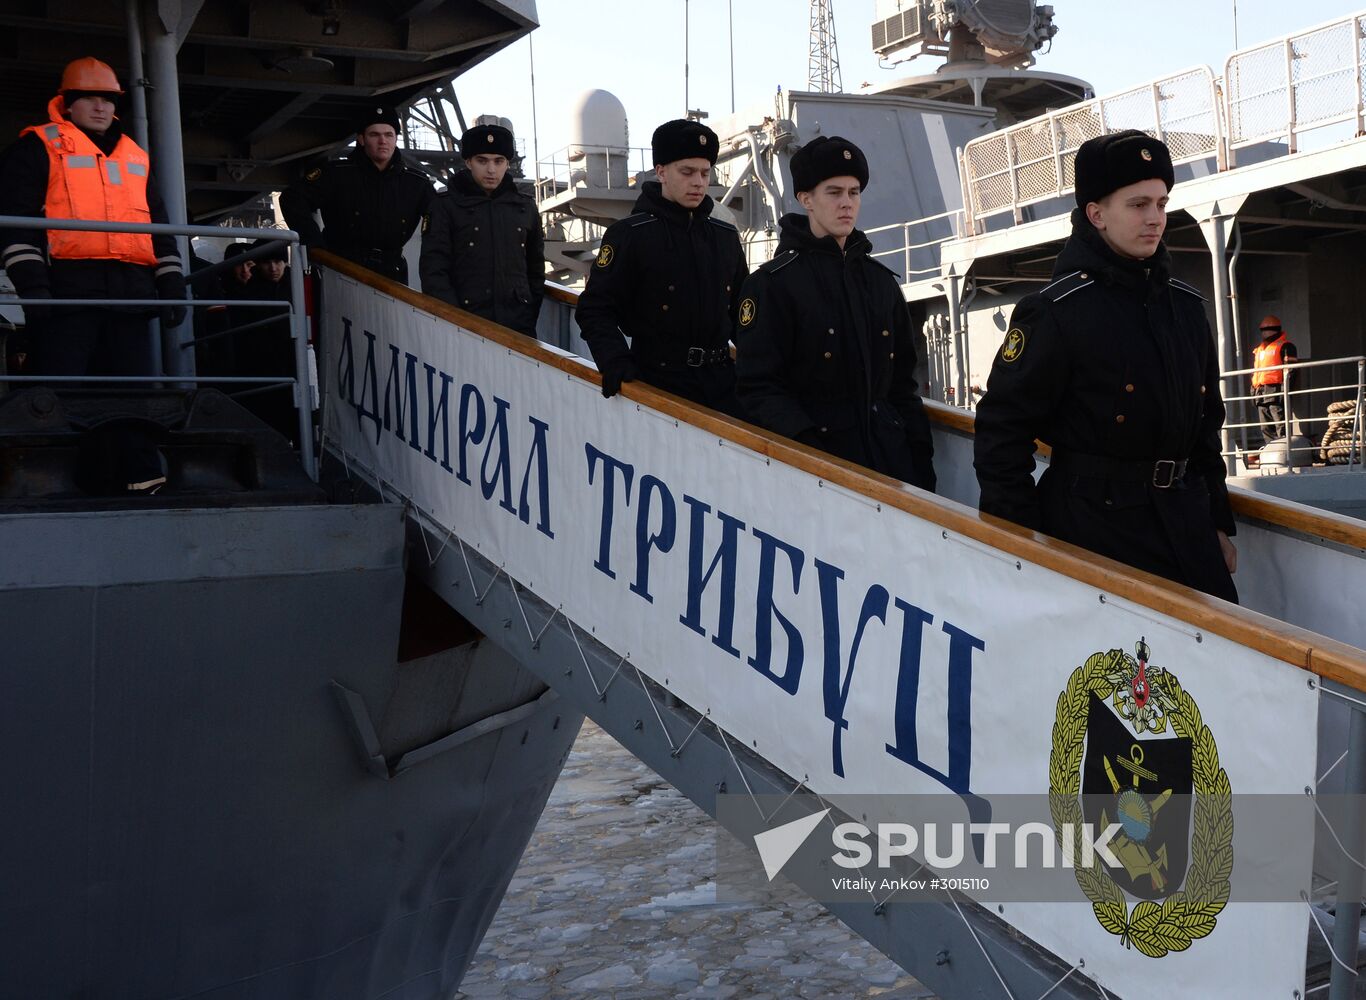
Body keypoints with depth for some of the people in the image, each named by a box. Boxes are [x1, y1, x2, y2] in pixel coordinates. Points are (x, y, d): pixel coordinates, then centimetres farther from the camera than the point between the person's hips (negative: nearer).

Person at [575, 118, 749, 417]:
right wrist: (615, 362, -20)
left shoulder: (726, 236, 12)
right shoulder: (628, 234, -5)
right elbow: (596, 308, -6)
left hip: (721, 381, 5)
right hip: (658, 382, -5)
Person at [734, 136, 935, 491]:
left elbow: (902, 381, 18)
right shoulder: (773, 284, -4)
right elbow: (760, 388, -10)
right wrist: (809, 453, -22)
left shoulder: (882, 281, 15)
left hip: (889, 449, 5)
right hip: (820, 456, -5)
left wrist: (921, 457, 9)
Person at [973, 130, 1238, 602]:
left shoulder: (1185, 304, 10)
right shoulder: (1054, 312, -12)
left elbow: (1207, 421, 19)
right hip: (1095, 525, -7)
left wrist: (1218, 521, 17)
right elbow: (1001, 427, -12)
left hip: (1185, 520, 7)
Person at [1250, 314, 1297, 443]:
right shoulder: (1259, 349, 23)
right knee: (1266, 429, 9)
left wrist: (1284, 389, -18)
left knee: (1281, 427, -12)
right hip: (1261, 393, 8)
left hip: (1275, 391, -8)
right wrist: (1254, 389, 19)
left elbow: (1289, 370, -9)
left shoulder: (1285, 346, -1)